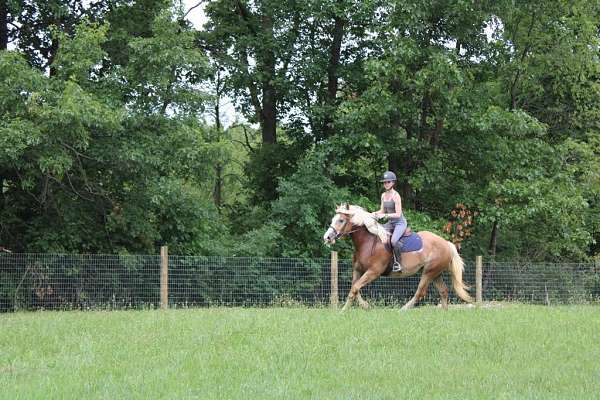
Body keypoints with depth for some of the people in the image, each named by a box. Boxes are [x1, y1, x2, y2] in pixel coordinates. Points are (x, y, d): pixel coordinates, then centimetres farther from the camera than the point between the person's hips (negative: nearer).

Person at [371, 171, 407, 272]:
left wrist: (385, 215, -28)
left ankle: (398, 263, -20)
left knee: (393, 241, -32)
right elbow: (382, 210, 14)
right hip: (390, 223, 9)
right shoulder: (383, 195, 7)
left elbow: (398, 214, -20)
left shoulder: (396, 196, -17)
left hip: (400, 223, -9)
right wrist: (375, 213, -6)